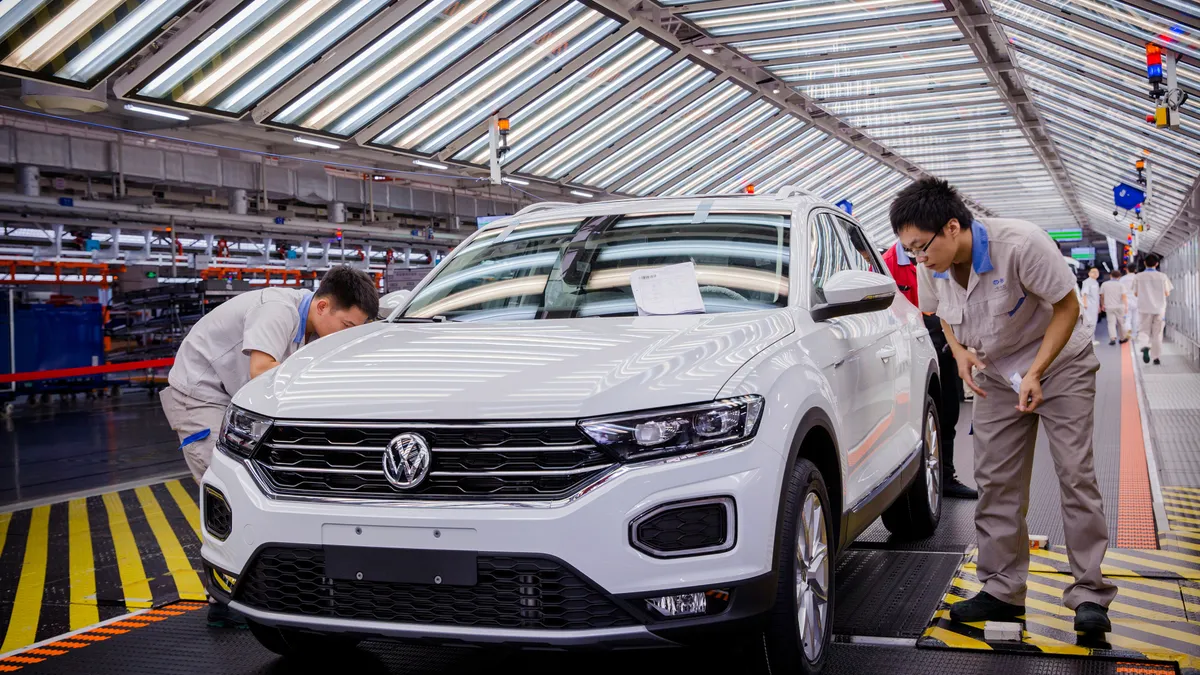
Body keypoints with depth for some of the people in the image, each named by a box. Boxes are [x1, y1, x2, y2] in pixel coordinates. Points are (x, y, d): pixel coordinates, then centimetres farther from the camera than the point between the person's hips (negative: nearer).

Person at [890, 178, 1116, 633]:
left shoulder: (1021, 244, -31)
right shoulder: (931, 266, -14)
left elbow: (1068, 307, -20)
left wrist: (1036, 373, -26)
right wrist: (958, 350, -12)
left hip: (1060, 364, -5)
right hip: (997, 375, 5)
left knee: (1076, 474, -8)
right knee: (995, 481, 2)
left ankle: (1089, 595, -2)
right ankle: (1002, 592, 10)